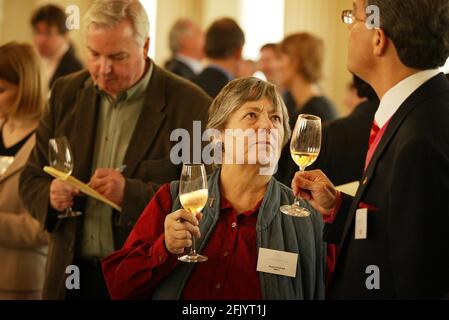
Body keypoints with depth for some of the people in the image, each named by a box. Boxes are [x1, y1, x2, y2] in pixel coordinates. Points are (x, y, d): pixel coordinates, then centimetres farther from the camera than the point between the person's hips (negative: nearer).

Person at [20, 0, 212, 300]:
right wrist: (51, 196, -12)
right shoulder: (67, 93, 5)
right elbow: (33, 179, 11)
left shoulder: (191, 106, -10)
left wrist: (131, 194, -25)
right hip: (72, 276, 4)